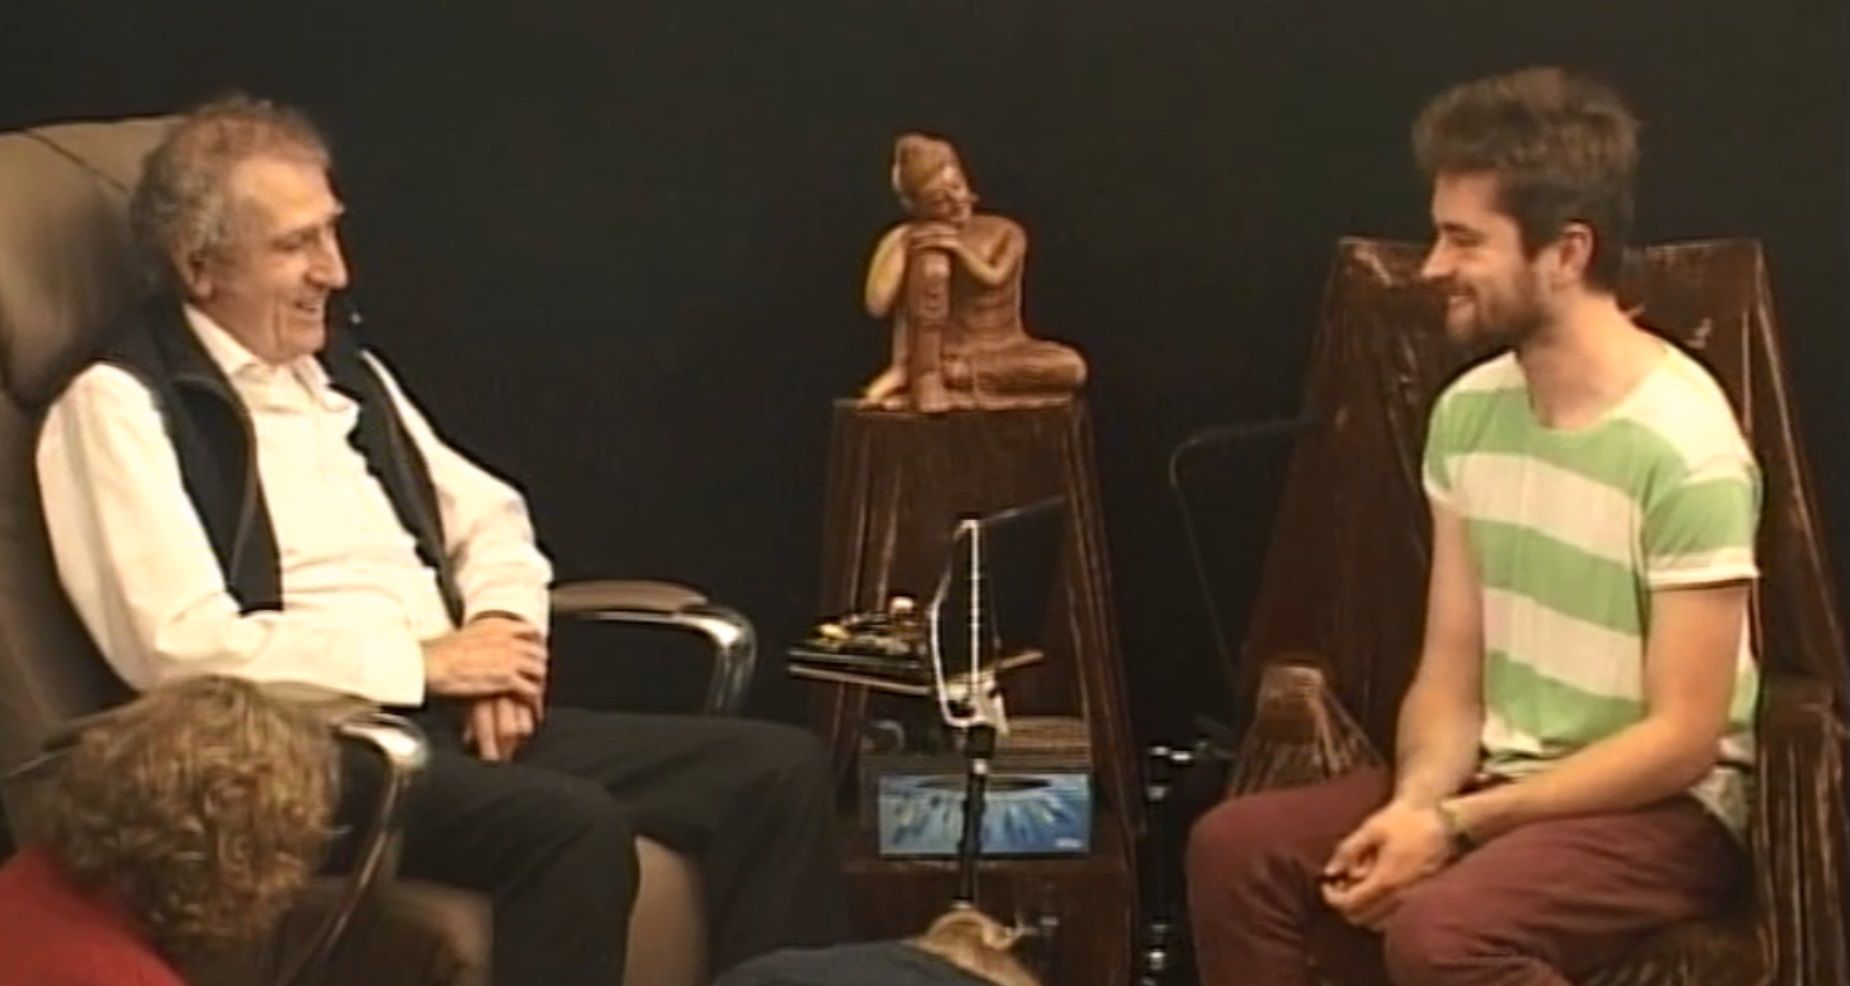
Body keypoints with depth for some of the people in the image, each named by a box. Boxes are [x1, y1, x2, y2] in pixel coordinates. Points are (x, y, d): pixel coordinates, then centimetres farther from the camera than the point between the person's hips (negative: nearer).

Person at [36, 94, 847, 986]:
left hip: (455, 715, 8)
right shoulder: (119, 407, -5)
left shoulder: (341, 367, 19)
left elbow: (487, 516, 26)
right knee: (574, 827, -35)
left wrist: (499, 623, 3)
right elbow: (184, 648, -16)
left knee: (778, 770, -9)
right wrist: (421, 660, -11)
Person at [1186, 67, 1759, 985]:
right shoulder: (1468, 412, 2)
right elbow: (1450, 675, 5)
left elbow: (1683, 737, -19)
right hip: (1498, 777, 7)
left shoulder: (1684, 448, -20)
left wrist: (1456, 824, -21)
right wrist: (1416, 802, -16)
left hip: (1660, 808, -7)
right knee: (1235, 849, -10)